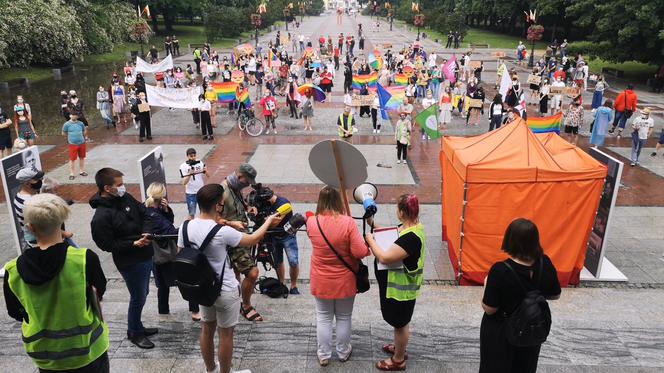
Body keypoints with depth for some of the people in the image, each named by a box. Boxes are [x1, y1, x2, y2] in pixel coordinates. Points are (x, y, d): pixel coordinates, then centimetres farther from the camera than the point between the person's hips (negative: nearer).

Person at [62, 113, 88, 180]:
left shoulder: (80, 123, 3)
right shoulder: (66, 124, -7)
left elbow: (84, 132, 16)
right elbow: (63, 133, 3)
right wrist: (69, 138, 7)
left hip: (82, 143, 4)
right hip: (73, 144, -3)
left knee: (82, 157, 13)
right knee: (72, 159, -2)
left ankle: (81, 171, 28)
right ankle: (72, 174, 6)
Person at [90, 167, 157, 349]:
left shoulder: (126, 198, -2)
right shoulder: (101, 217, -23)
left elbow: (143, 213, 11)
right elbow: (108, 245, -20)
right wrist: (134, 244, -27)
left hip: (145, 256, 8)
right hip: (130, 263, -7)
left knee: (142, 294, 22)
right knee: (138, 298, 8)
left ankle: (138, 326, 41)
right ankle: (134, 332, 31)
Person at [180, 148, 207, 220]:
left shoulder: (200, 162, -2)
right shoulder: (183, 166, -10)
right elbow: (184, 182, -14)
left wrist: (205, 171, -18)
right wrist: (190, 174, -30)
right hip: (191, 193, -3)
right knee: (191, 214, 3)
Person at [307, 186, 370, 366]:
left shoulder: (312, 223, -13)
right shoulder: (348, 222, -20)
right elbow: (360, 252, -20)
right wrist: (368, 247, -1)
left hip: (321, 282, 1)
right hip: (345, 281, -1)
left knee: (323, 318, 18)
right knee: (344, 317, 19)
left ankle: (324, 355, 30)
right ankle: (343, 352, 37)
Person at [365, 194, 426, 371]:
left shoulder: (411, 238, -33)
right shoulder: (412, 227, -2)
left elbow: (385, 257, -32)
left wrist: (370, 240, -19)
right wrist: (374, 225, 1)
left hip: (401, 288, -10)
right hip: (399, 285, 10)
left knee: (400, 323, 10)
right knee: (399, 321, 28)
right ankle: (399, 348, 49)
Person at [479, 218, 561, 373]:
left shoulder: (500, 270, -29)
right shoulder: (545, 264, -15)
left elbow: (489, 309, -21)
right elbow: (555, 295, 1)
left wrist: (487, 285, -6)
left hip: (501, 332, -4)